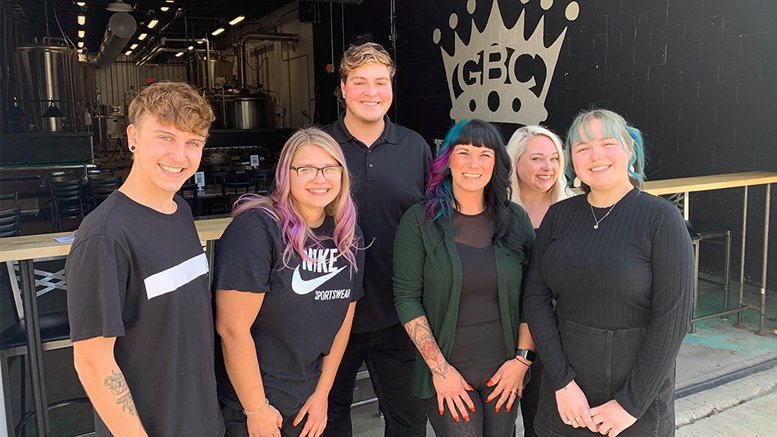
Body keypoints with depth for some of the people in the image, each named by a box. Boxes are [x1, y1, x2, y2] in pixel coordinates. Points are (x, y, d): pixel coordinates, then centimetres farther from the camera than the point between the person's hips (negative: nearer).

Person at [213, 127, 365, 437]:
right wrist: (257, 410, -15)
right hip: (250, 402, -5)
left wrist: (322, 392, 3)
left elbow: (344, 317, 5)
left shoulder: (348, 236, 0)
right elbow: (232, 329, -20)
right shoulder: (255, 228, -19)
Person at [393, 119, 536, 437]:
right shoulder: (420, 220, -6)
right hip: (448, 374, -3)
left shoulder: (516, 220, 2)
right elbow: (406, 297, -8)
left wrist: (522, 358, -4)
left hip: (505, 371, 3)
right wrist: (439, 368, -12)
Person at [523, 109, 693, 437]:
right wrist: (562, 383, -11)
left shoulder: (661, 219, -10)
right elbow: (536, 297, -3)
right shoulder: (558, 215, 0)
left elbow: (672, 319, -13)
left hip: (638, 391, -3)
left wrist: (631, 403, -13)